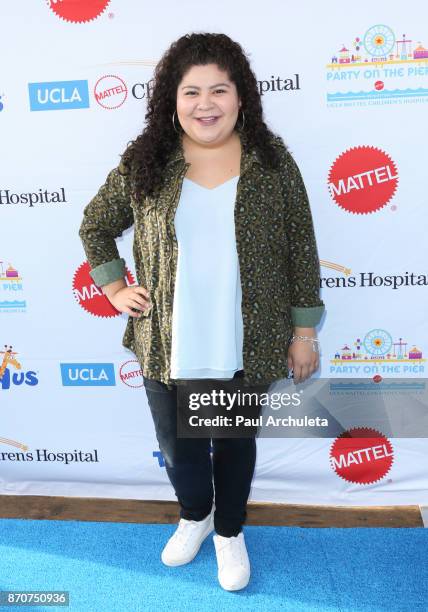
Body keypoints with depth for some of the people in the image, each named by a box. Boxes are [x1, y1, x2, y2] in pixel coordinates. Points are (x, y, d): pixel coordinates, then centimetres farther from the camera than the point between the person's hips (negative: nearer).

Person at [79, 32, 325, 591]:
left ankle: (230, 531, 49)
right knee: (179, 447, 19)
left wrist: (304, 331, -2)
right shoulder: (143, 163, -4)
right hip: (168, 348, 1)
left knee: (235, 444, 19)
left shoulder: (272, 162, -6)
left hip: (246, 349, 0)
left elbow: (300, 252, -2)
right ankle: (195, 515, 53)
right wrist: (115, 288, 2)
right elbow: (94, 226, 10)